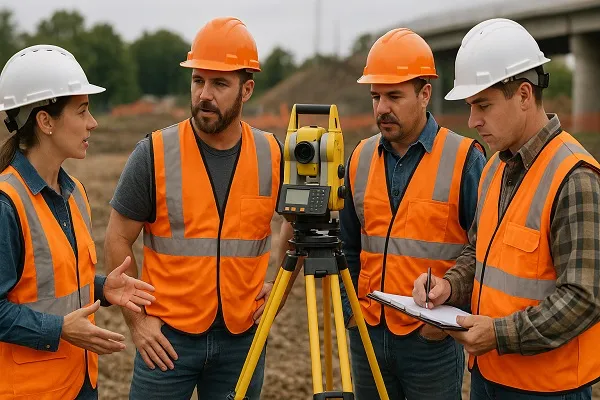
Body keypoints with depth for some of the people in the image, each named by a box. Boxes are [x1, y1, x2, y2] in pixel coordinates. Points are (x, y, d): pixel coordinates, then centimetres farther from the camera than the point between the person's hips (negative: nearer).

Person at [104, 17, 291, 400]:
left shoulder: (273, 155, -1)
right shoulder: (155, 153, -7)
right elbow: (118, 241, -1)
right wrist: (136, 320, -5)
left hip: (242, 336, 2)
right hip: (167, 336, -2)